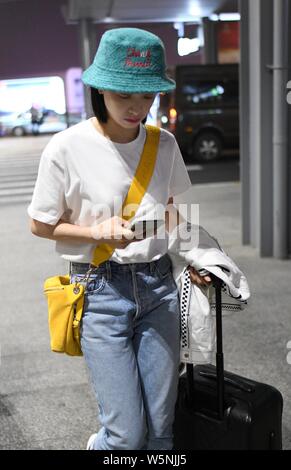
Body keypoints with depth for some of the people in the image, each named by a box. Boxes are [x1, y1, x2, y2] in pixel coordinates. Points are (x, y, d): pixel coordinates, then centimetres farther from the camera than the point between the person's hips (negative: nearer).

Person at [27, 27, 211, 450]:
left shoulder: (164, 144, 1)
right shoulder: (68, 147, -12)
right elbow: (41, 224, -2)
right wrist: (97, 231, -18)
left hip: (158, 286, 4)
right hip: (101, 292, -4)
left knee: (162, 429, 8)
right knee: (128, 434, -1)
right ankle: (99, 445, 33)